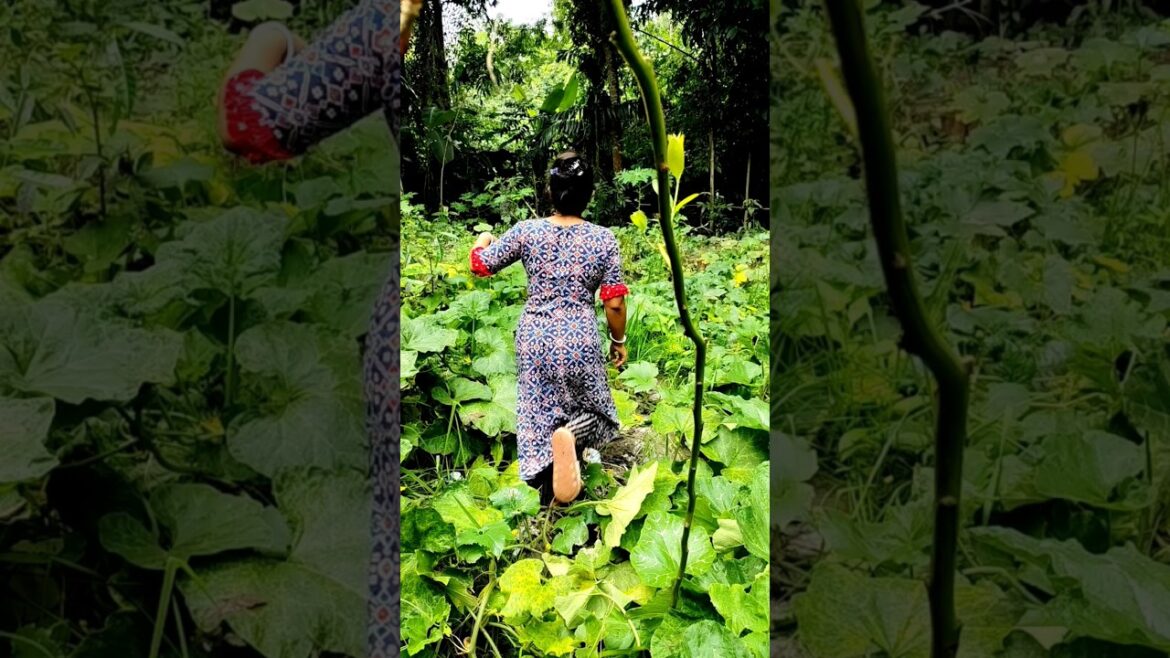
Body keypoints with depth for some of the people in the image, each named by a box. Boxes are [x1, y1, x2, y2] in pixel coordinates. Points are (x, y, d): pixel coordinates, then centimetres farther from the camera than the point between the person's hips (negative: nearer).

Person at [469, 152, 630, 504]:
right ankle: (573, 434, -20)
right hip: (580, 341, -1)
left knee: (538, 415, 14)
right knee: (593, 411, 15)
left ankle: (549, 493, 10)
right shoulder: (604, 239, -6)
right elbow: (614, 303, -5)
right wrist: (619, 339, 12)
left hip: (534, 338, 1)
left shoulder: (526, 231, -5)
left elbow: (480, 265, 4)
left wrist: (482, 240, 26)